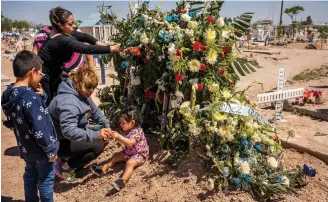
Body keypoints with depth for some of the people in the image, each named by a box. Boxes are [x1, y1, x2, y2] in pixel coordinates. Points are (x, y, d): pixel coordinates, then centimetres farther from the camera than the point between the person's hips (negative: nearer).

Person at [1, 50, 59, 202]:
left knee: (30, 177, 25)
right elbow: (40, 130, -28)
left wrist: (40, 96, -10)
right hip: (40, 150, -8)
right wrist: (51, 150, -16)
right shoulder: (30, 98, -30)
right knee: (46, 180, 12)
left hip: (26, 148, 8)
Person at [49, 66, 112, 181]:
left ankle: (77, 167, 13)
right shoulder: (68, 103, -32)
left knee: (100, 138, 6)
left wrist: (106, 124, -3)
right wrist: (95, 135, -47)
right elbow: (68, 131, -41)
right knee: (98, 145, -20)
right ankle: (63, 167, -7)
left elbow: (95, 111, 11)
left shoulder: (82, 94, 0)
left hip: (72, 138, 10)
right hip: (59, 143, -10)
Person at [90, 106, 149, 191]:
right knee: (115, 156, 4)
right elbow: (124, 140, 12)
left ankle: (123, 181, -46)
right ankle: (103, 169, 1)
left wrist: (118, 136, -45)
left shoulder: (137, 131, -27)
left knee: (130, 163, -32)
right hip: (128, 152, 9)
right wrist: (115, 136, -6)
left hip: (139, 154, -9)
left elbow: (130, 143, -41)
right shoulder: (127, 130, 1)